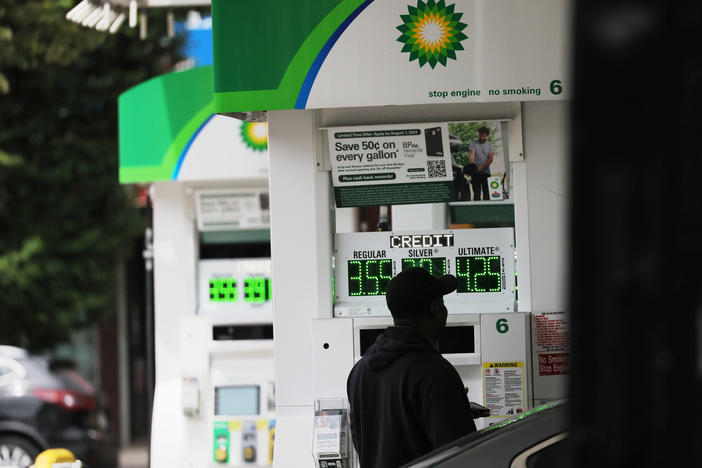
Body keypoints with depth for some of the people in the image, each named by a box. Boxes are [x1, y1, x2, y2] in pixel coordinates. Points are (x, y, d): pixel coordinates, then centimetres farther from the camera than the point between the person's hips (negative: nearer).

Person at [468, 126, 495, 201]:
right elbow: (471, 155, -8)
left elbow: (490, 159, -1)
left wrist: (481, 167, -14)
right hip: (476, 173, -2)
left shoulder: (490, 145, 8)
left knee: (486, 193, 2)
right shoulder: (473, 143, 5)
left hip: (486, 172, 2)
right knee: (476, 193, -5)